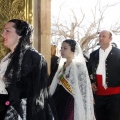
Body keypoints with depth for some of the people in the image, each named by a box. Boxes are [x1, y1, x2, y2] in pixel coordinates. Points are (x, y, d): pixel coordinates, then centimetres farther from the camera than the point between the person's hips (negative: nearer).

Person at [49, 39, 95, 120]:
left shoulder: (78, 65, -10)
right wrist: (52, 100, 10)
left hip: (70, 102, -6)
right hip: (59, 101, 6)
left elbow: (84, 87, -13)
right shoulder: (62, 64, 11)